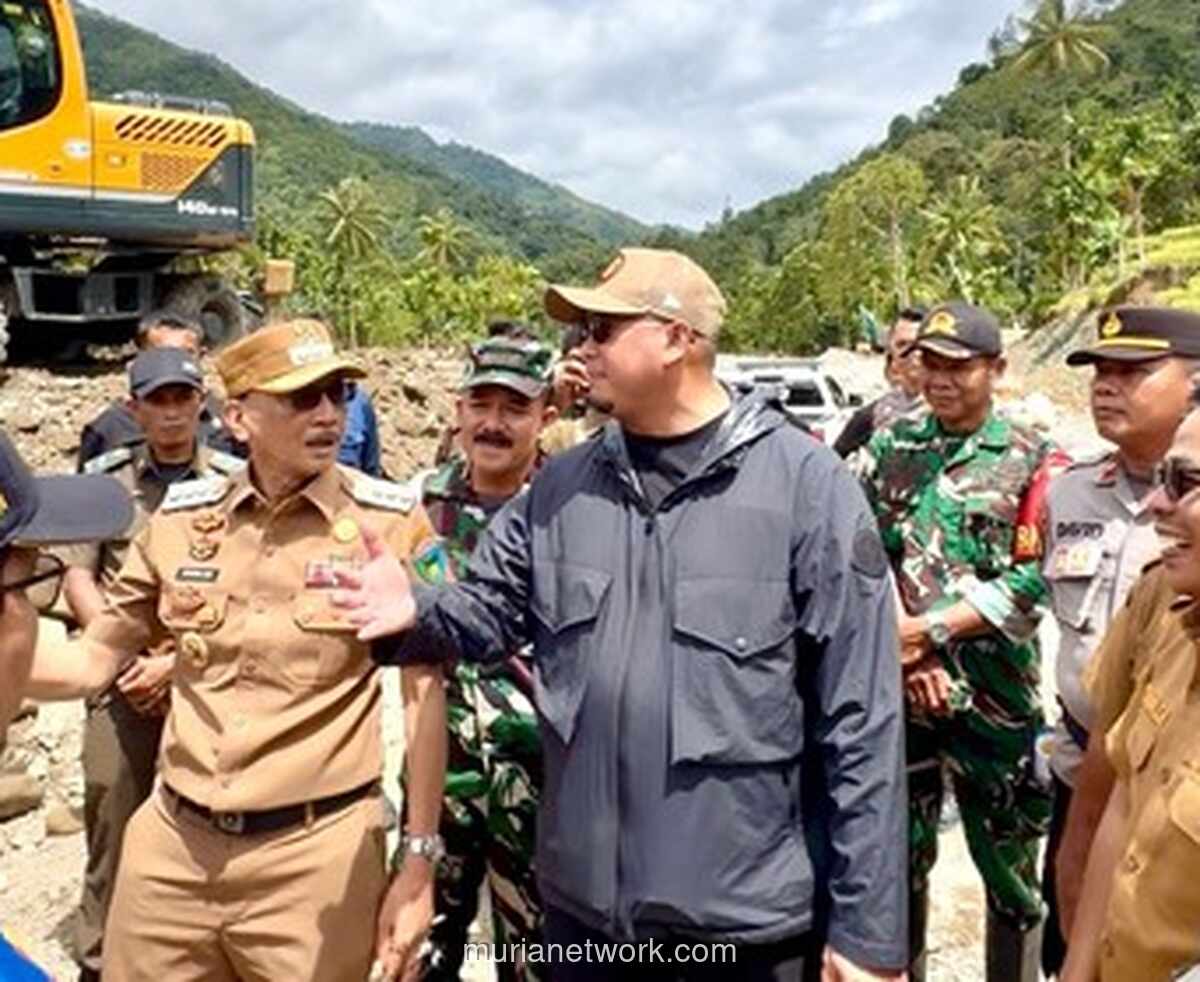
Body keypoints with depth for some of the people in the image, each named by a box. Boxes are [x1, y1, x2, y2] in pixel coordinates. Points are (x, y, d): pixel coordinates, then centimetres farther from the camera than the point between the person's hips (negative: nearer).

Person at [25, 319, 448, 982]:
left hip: (316, 849, -3)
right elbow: (91, 663, 11)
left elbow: (425, 696, -5)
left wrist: (419, 864, -5)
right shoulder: (180, 516, 2)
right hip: (173, 843, 4)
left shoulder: (390, 520, -8)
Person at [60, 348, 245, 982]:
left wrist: (177, 659, -11)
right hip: (122, 679, 2)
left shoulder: (233, 481, -1)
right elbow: (77, 580, 4)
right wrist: (123, 656, -7)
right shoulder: (103, 477, 5)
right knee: (110, 821, 6)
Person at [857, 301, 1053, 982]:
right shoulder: (892, 445, 5)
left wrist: (928, 629, -16)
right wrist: (910, 653, -11)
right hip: (896, 688, 3)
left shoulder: (1031, 460, -3)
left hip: (993, 695, -2)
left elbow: (1032, 583, -11)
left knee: (1009, 866, 11)